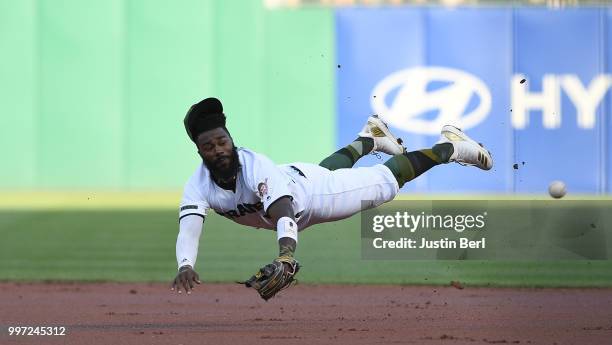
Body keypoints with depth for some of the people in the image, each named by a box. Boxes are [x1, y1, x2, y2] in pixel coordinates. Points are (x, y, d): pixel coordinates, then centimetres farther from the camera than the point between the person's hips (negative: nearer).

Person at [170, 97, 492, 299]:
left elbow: (283, 212, -61)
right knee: (332, 166, 37)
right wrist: (186, 266, -69)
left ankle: (448, 146, 35)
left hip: (312, 190, -6)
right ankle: (367, 139, 68)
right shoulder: (199, 185, -33)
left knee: (386, 179, 11)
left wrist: (285, 258, -80)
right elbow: (188, 228, -46)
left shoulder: (255, 166, -46)